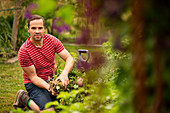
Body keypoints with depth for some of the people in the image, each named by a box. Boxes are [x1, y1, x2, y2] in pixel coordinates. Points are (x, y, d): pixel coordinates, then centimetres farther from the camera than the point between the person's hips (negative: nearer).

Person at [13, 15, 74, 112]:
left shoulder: (52, 40, -7)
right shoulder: (23, 51, -19)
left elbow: (69, 58, -10)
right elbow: (33, 77, -16)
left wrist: (64, 73, -32)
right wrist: (48, 87, -34)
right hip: (35, 84, -5)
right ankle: (25, 98, 3)